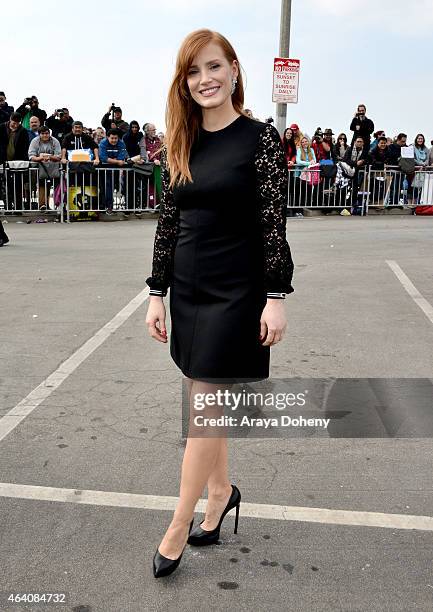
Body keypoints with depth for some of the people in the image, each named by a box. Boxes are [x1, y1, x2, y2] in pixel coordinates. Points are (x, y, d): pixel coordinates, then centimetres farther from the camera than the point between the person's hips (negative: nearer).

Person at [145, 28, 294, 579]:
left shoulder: (261, 138, -7)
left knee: (205, 408, 0)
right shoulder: (179, 146, 7)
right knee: (204, 403, 14)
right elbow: (168, 223, 8)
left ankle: (178, 527, 15)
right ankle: (222, 493, 36)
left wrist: (276, 298, -13)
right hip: (188, 289, 6)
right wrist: (157, 293, 6)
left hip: (237, 291, -5)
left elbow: (273, 224, -10)